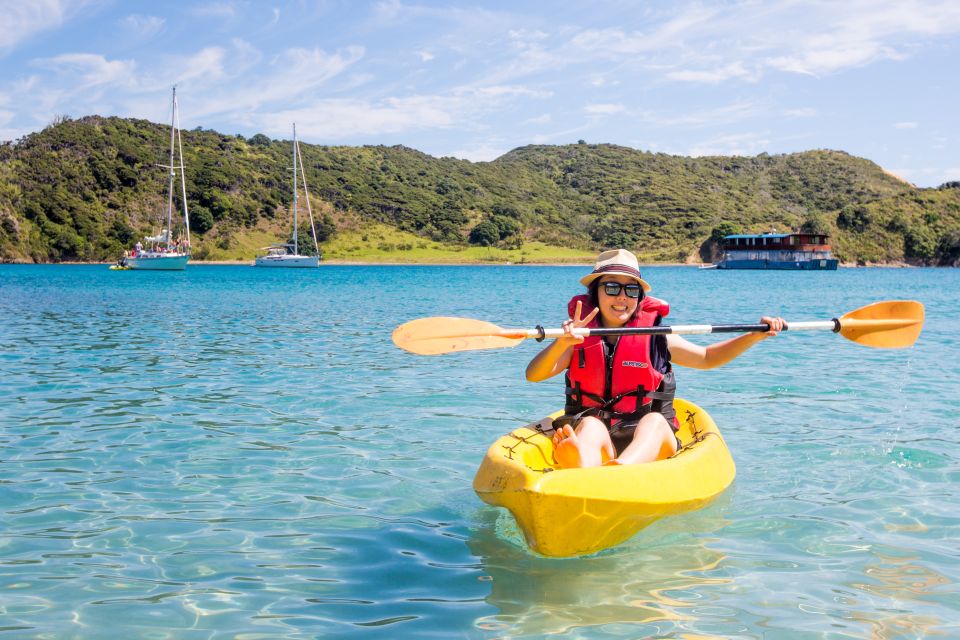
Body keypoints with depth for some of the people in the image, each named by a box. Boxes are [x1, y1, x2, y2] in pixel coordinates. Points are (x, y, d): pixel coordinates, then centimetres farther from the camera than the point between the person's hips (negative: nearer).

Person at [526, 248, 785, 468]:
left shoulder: (655, 337, 8)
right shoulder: (578, 339, 4)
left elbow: (708, 357, 20)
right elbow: (533, 375, -8)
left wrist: (755, 336, 7)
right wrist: (562, 342, -27)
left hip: (648, 443, 1)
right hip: (592, 437, 0)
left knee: (655, 420, -31)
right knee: (590, 425, -32)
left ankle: (621, 469, -65)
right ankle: (583, 472, -70)